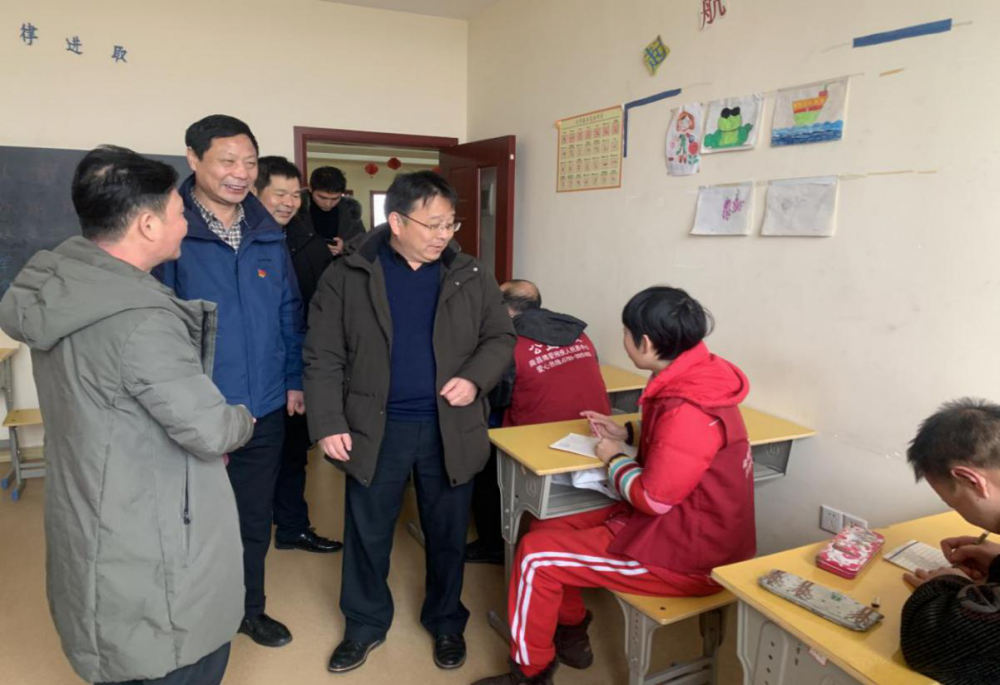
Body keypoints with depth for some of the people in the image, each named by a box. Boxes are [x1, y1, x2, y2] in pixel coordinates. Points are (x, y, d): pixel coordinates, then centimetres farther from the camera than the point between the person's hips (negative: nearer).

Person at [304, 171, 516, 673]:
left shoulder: (470, 277, 0)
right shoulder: (346, 277, -5)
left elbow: (501, 337, 5)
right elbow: (323, 357, -4)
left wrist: (475, 378, -13)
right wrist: (328, 423, -10)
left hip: (450, 429, 1)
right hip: (375, 428, -1)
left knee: (447, 533, 15)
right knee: (367, 533, 15)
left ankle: (446, 622, 38)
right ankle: (365, 624, 38)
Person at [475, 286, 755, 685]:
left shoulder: (688, 409, -30)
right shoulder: (693, 377, 1)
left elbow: (654, 498, -24)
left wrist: (615, 459, -7)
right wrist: (629, 434, 6)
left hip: (686, 553, -10)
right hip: (679, 525, 10)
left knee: (536, 555, -9)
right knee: (545, 528, 10)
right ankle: (570, 633, 28)